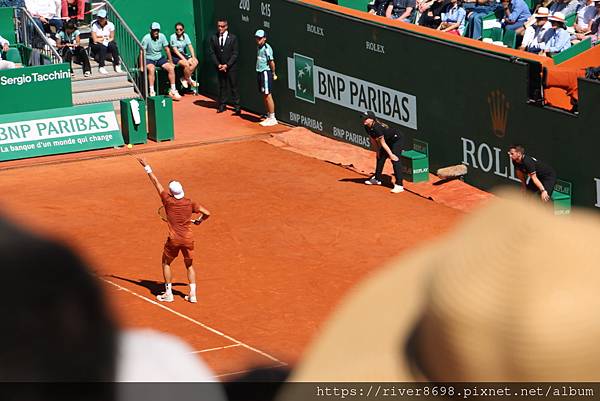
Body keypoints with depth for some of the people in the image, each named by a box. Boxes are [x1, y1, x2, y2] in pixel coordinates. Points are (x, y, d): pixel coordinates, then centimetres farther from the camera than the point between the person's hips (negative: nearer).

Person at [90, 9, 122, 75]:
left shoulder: (110, 25, 0)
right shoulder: (94, 25, -9)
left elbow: (112, 38, 1)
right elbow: (95, 40, -12)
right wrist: (105, 38, -5)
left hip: (107, 44, 3)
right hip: (96, 45, -3)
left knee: (113, 46, -28)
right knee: (103, 47, -35)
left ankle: (117, 65, -26)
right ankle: (101, 67, -38)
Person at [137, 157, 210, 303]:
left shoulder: (168, 201, -8)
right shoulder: (189, 203, -4)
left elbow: (156, 182, -1)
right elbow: (206, 213, -5)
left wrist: (147, 167, 6)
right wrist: (199, 220, 16)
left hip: (174, 239, -2)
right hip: (188, 238, 2)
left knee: (166, 264, 18)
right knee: (189, 265, 18)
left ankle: (168, 294, 17)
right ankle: (192, 294, 12)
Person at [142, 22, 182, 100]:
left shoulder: (162, 36, -3)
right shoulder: (146, 38, -15)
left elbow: (167, 49, 6)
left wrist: (171, 62, 6)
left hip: (160, 58, 5)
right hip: (149, 59, -5)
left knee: (171, 68, -15)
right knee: (151, 69, -35)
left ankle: (173, 90, -7)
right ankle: (152, 92, -33)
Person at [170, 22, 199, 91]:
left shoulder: (185, 36, 7)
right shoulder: (173, 37, -9)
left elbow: (190, 47, 2)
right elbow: (175, 50, -15)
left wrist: (193, 57, -14)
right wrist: (184, 59, -24)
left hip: (183, 55, 6)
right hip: (175, 57, -6)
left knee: (195, 62, -19)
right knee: (186, 64, -31)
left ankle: (184, 79, -14)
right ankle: (189, 80, -11)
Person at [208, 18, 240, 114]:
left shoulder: (233, 38, -3)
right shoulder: (213, 38, 3)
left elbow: (235, 53, -5)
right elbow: (211, 53, 3)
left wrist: (227, 65, -12)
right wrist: (218, 65, -8)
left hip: (231, 67, -2)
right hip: (219, 67, 2)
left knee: (234, 86, 0)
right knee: (222, 86, 7)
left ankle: (236, 106, 5)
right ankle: (222, 105, 14)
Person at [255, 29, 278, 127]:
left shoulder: (267, 48, -15)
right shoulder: (259, 48, 13)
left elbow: (271, 62, -16)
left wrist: (273, 74, -10)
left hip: (266, 72, -9)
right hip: (260, 72, 9)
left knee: (268, 95, -7)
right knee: (264, 96, 13)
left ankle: (272, 118, -4)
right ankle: (268, 116, 21)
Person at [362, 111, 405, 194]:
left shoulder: (377, 128, -33)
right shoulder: (367, 127, -7)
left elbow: (382, 143, -29)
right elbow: (373, 140, 6)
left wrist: (390, 154, -23)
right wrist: (377, 151, 8)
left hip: (397, 139, -10)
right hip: (388, 141, 10)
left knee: (395, 160, -20)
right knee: (380, 157, 18)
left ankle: (399, 185, -24)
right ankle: (377, 179, 38)